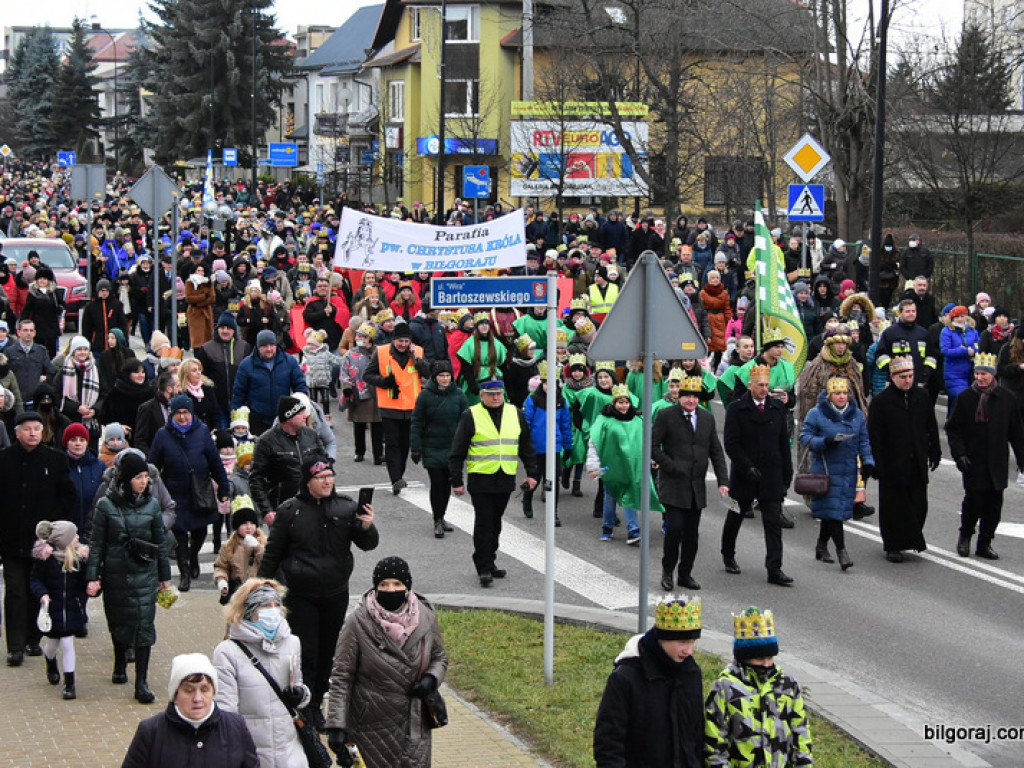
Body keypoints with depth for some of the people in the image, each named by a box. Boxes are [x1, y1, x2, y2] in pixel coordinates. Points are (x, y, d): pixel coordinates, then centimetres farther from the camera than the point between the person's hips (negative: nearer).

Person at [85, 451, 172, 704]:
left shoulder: (151, 504, 2)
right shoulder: (106, 505, -5)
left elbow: (160, 542, 10)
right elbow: (96, 544, 0)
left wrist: (165, 575, 13)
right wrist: (92, 577, -5)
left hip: (145, 573, 1)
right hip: (115, 574, -1)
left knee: (144, 624, -6)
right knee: (119, 622, 11)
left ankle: (141, 683, -4)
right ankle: (120, 666, 38)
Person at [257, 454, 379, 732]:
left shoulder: (346, 508, -1)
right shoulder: (290, 511, -5)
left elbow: (368, 545, 1)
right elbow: (272, 553, 4)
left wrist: (367, 527, -20)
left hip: (336, 595, 3)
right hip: (301, 596, -3)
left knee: (328, 653, 12)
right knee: (306, 654, -6)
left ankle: (316, 705, 27)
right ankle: (304, 709, 1)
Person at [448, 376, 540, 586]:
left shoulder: (515, 414, 9)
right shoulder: (470, 416, -4)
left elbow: (526, 447, 17)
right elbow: (458, 451, -2)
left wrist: (532, 473, 10)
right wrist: (456, 481, -5)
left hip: (505, 480, 4)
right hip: (480, 480, -4)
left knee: (495, 523, 13)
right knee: (483, 524, -5)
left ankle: (489, 562, 24)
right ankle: (483, 568, -1)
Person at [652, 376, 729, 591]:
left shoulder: (707, 418, 10)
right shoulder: (665, 416, -4)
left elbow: (716, 451, 11)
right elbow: (653, 447, -5)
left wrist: (723, 481, 2)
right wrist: (671, 467, -13)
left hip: (696, 485, 4)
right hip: (673, 484, -4)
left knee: (692, 533, 7)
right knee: (675, 527, -12)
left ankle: (685, 574, 18)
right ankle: (667, 570, 7)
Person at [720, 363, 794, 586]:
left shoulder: (777, 408, 6)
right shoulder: (736, 409, -5)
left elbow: (784, 443, 11)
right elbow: (731, 443, -9)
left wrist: (787, 473, 7)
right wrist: (747, 467, -19)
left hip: (771, 475, 2)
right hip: (743, 475, -2)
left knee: (774, 522, -5)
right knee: (736, 516, 15)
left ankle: (774, 569, -7)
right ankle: (728, 556, 37)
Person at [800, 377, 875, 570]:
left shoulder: (857, 415, 9)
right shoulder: (816, 414, -5)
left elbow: (864, 442, 13)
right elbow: (805, 436, -5)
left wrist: (867, 462, 2)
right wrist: (824, 442, -21)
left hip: (849, 471, 5)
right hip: (825, 469, -5)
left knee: (841, 508, 9)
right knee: (831, 508, -11)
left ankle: (822, 544, 26)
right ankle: (841, 549, -9)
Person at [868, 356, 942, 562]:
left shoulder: (922, 397, 7)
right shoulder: (880, 401, -6)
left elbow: (931, 428, 16)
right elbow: (874, 436, -7)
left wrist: (935, 453, 15)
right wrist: (876, 464, -10)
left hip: (917, 464, 4)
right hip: (892, 465, -4)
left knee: (919, 505, 4)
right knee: (894, 505, 2)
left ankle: (912, 539, 22)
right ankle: (893, 547, 12)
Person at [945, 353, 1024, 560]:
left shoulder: (1007, 398, 3)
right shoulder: (964, 398, -2)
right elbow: (953, 428, 1)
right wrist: (959, 454, -9)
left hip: (997, 462, 2)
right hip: (973, 461, -2)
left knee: (994, 504, 4)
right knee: (974, 500, -6)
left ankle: (985, 543, 16)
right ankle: (965, 536, 19)